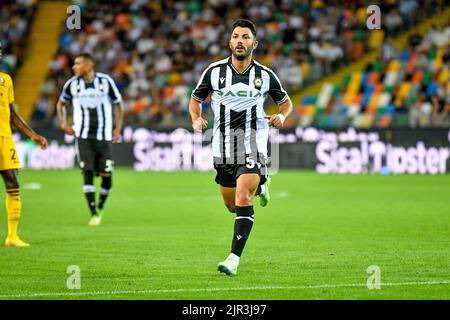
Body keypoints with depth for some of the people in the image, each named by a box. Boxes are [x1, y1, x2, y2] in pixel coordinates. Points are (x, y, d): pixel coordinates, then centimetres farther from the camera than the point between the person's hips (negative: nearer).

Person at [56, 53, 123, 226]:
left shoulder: (106, 81, -3)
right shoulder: (72, 84, 1)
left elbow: (118, 103, 9)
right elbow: (61, 103, 19)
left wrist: (118, 128, 4)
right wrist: (64, 123, 5)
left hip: (104, 136, -1)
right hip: (83, 136, 1)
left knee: (106, 174, -3)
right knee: (87, 173, -9)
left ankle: (100, 207, 22)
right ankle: (93, 214, -4)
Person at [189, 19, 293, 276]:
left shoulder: (265, 75, 0)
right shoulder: (214, 71, 1)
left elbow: (286, 101, 16)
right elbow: (195, 99, 13)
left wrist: (281, 117, -6)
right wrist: (196, 119, -8)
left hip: (253, 142, -3)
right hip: (224, 145, 3)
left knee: (243, 199, -20)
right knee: (232, 205, 13)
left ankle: (234, 258, -19)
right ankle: (259, 186, 49)